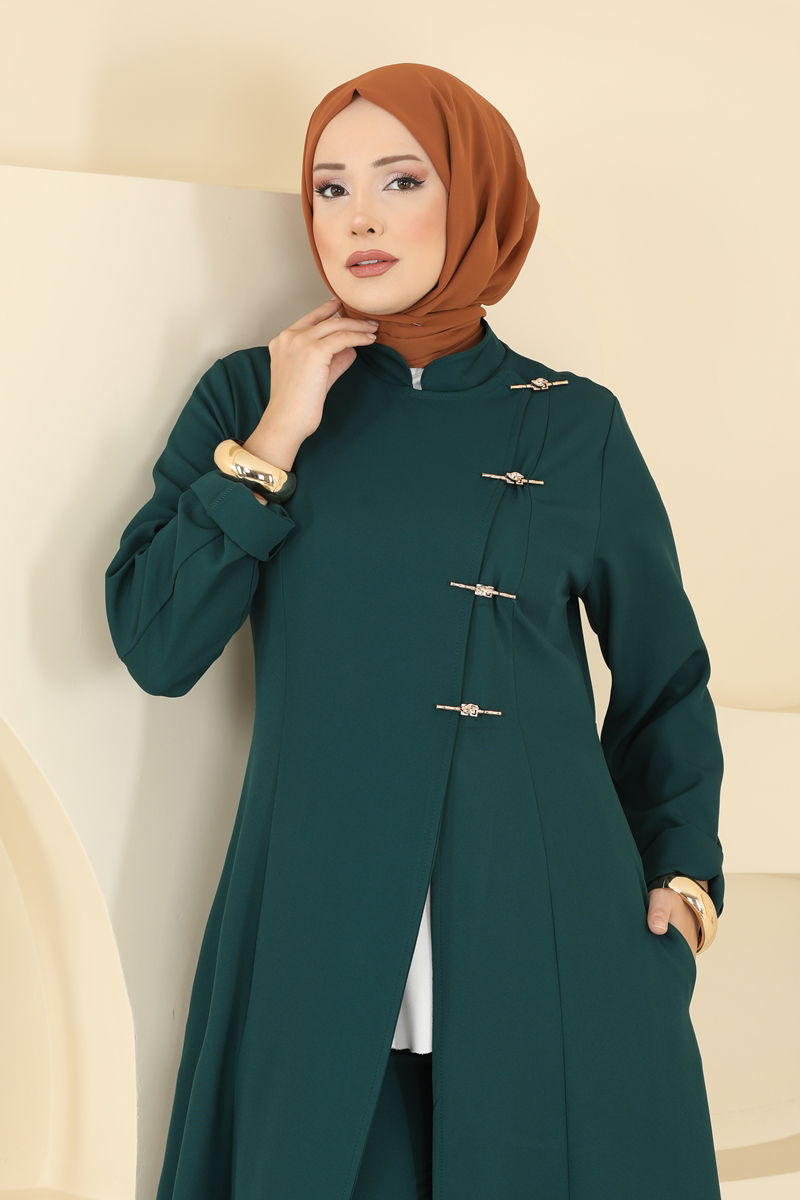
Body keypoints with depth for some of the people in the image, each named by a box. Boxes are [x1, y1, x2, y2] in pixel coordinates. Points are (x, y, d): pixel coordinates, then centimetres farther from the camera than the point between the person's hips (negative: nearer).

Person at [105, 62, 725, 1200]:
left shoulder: (576, 424, 4)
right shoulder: (249, 395, 5)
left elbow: (666, 675, 12)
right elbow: (156, 647, -4)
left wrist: (681, 871, 2)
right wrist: (274, 444, -9)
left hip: (550, 929, 0)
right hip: (316, 925, 0)